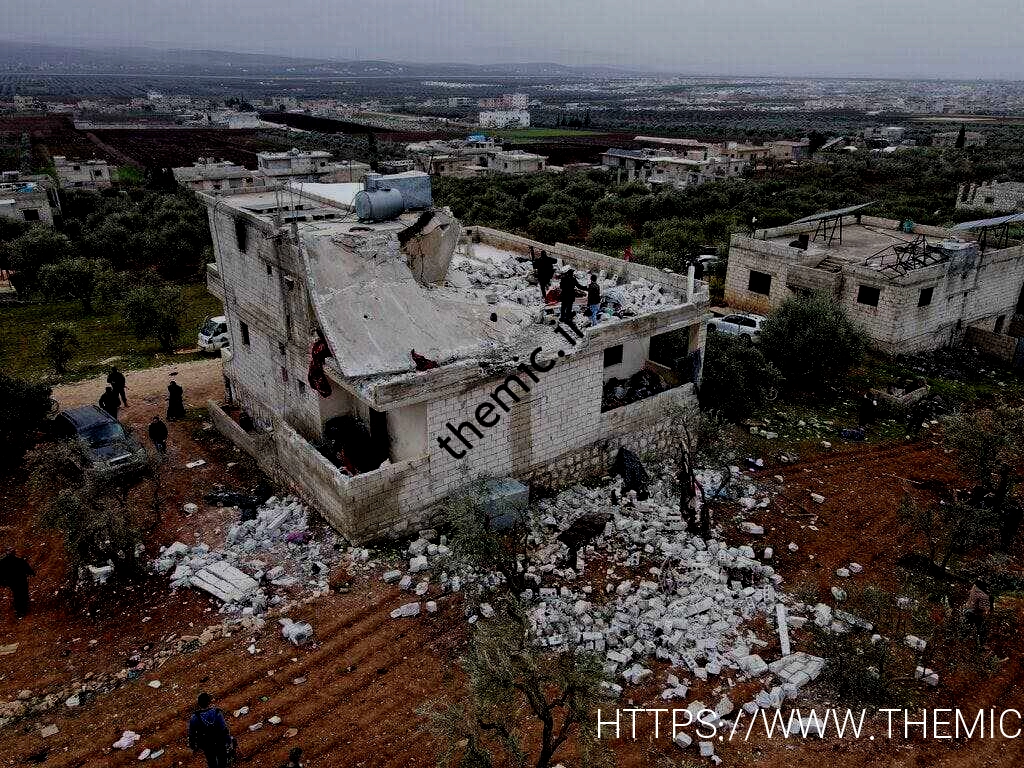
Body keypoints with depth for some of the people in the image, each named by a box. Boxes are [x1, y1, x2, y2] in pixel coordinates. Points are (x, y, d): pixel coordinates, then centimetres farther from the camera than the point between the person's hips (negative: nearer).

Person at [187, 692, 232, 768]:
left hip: (206, 745, 1)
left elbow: (191, 734, -12)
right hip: (220, 744, -1)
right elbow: (225, 730, -21)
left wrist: (193, 747, 7)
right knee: (222, 760, 27)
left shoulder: (194, 718, -27)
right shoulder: (217, 713, -29)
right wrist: (228, 741, -5)